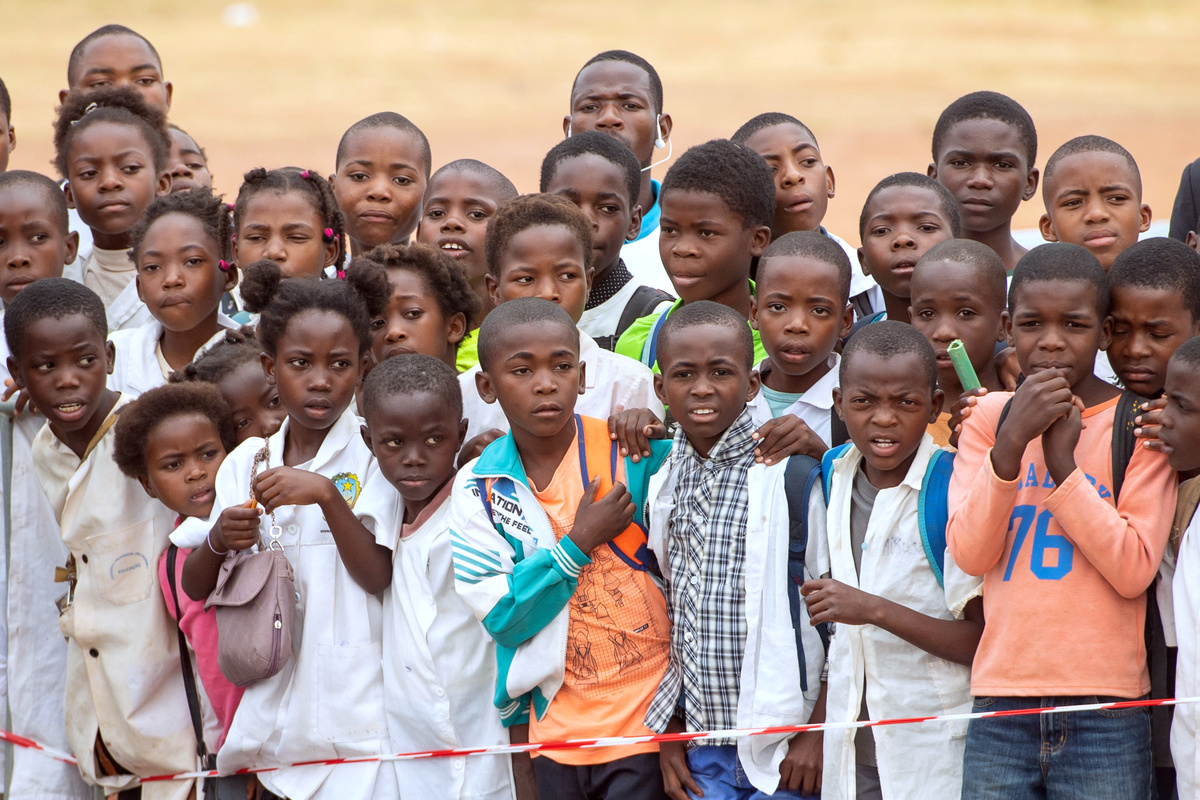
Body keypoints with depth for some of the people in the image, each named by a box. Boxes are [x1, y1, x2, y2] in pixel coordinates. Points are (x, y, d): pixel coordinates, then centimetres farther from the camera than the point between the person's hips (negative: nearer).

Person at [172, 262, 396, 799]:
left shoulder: (376, 453, -2)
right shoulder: (245, 464, 9)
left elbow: (383, 579, -11)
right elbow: (193, 588, 9)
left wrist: (327, 495, -21)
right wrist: (217, 543, -11)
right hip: (271, 711, 4)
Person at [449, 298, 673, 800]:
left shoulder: (632, 452, -5)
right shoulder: (477, 490, -1)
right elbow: (501, 617, -9)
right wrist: (580, 542, -14)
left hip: (645, 720, -2)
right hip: (557, 722, 2)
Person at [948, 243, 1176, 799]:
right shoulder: (990, 416, 11)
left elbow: (1135, 569, -8)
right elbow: (969, 553, -1)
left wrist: (1063, 461, -10)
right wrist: (1013, 440, -11)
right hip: (1001, 711, 2)